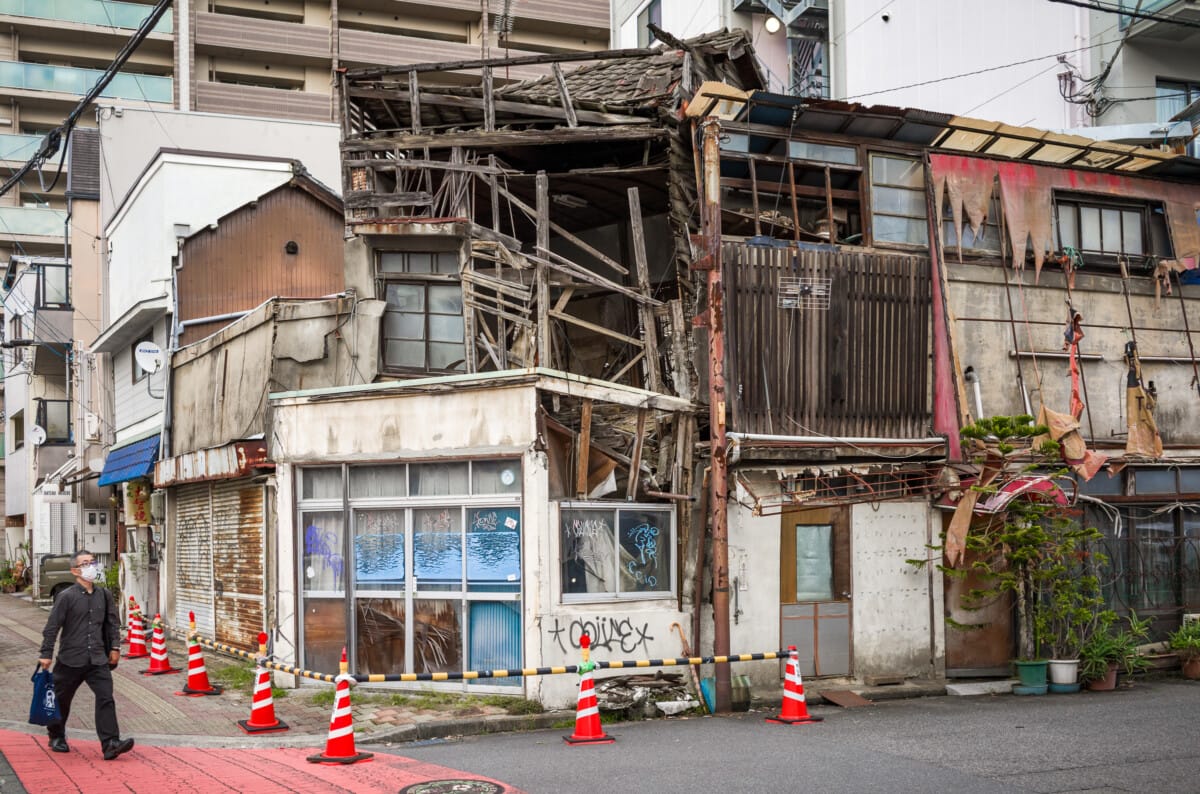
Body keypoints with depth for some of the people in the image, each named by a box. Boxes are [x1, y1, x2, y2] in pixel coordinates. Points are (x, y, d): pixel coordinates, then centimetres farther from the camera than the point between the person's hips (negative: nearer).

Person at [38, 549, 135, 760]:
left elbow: (113, 622, 16)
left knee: (106, 698, -11)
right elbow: (52, 627, -8)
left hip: (98, 659, 3)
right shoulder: (67, 597, -10)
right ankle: (56, 737, 37)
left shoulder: (104, 595, 5)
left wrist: (115, 647, 13)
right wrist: (46, 654, -9)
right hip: (70, 659, -3)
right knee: (61, 701, 14)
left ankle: (110, 743, -15)